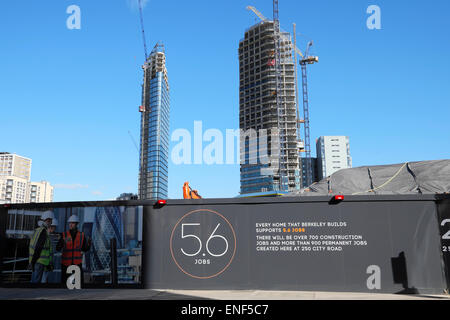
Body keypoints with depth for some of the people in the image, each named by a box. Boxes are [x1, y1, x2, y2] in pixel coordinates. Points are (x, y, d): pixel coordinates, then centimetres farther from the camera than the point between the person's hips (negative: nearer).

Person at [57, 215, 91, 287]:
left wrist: (88, 244, -14)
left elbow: (85, 249, 7)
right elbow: (58, 248, -7)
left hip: (77, 263, 0)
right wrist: (61, 242, -27)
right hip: (66, 263, 0)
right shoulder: (64, 235, -2)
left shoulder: (81, 235, 2)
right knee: (64, 282, 4)